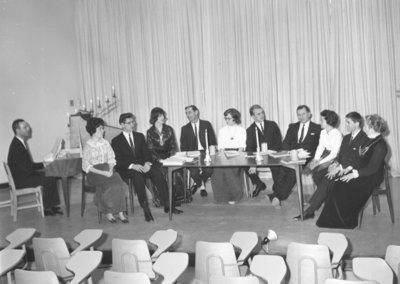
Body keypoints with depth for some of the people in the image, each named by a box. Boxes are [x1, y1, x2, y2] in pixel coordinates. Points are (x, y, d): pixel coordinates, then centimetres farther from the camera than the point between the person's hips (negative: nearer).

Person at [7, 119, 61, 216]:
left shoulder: (22, 142, 8)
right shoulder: (16, 146, -22)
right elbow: (27, 167, -25)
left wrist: (42, 164, 0)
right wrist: (43, 164, -16)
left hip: (25, 173, 10)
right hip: (19, 179, -10)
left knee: (52, 175, 3)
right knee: (49, 180, -19)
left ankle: (54, 206, 3)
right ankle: (47, 209, -5)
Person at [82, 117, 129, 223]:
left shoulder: (105, 143, 13)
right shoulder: (88, 146, -4)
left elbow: (111, 159, 12)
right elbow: (86, 166, -8)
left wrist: (110, 169, -11)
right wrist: (102, 173, -18)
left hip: (107, 170, 4)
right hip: (94, 173, -4)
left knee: (119, 184, -24)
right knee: (108, 186, -30)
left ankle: (120, 212, -20)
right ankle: (108, 213, -12)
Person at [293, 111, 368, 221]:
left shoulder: (364, 139, -8)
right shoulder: (346, 138, 21)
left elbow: (358, 161, -16)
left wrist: (340, 168, -20)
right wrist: (335, 163, -6)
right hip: (342, 168, 8)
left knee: (328, 178, -29)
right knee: (318, 173, -19)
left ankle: (310, 211, -21)